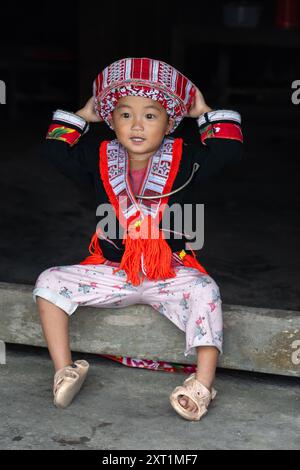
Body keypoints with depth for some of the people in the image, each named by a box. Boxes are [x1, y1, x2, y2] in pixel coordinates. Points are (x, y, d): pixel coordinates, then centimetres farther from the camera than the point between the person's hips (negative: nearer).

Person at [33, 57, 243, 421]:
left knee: (203, 291, -33)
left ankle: (204, 383, -30)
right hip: (111, 271, 3)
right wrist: (83, 116, 5)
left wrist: (206, 113, -3)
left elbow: (229, 149, -11)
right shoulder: (101, 160, 3)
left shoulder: (184, 160, -3)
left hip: (170, 272, -2)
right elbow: (54, 150, 3)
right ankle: (64, 371, -14)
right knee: (49, 282, -12)